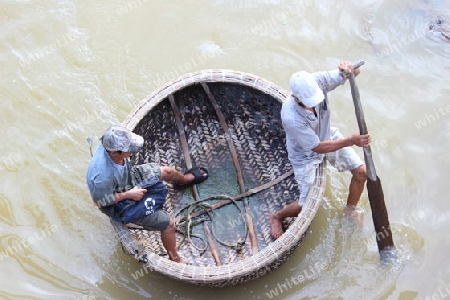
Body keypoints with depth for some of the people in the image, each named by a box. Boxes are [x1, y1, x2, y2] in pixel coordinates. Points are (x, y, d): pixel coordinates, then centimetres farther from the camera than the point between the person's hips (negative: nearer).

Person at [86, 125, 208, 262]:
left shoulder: (110, 145, -27)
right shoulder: (103, 175, -46)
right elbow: (100, 202, -28)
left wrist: (130, 168, -9)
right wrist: (128, 194, -26)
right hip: (119, 205, -7)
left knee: (167, 171, 20)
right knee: (168, 223, -7)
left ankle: (185, 179, 58)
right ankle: (174, 259, 20)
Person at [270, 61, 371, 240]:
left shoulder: (317, 82, -29)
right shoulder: (291, 117, -41)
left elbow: (354, 72, -19)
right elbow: (318, 147, -31)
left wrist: (349, 69, -44)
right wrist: (351, 141, -35)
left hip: (328, 136, 6)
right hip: (305, 154, -6)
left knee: (361, 172, 4)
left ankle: (350, 212, 31)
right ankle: (277, 217, 29)